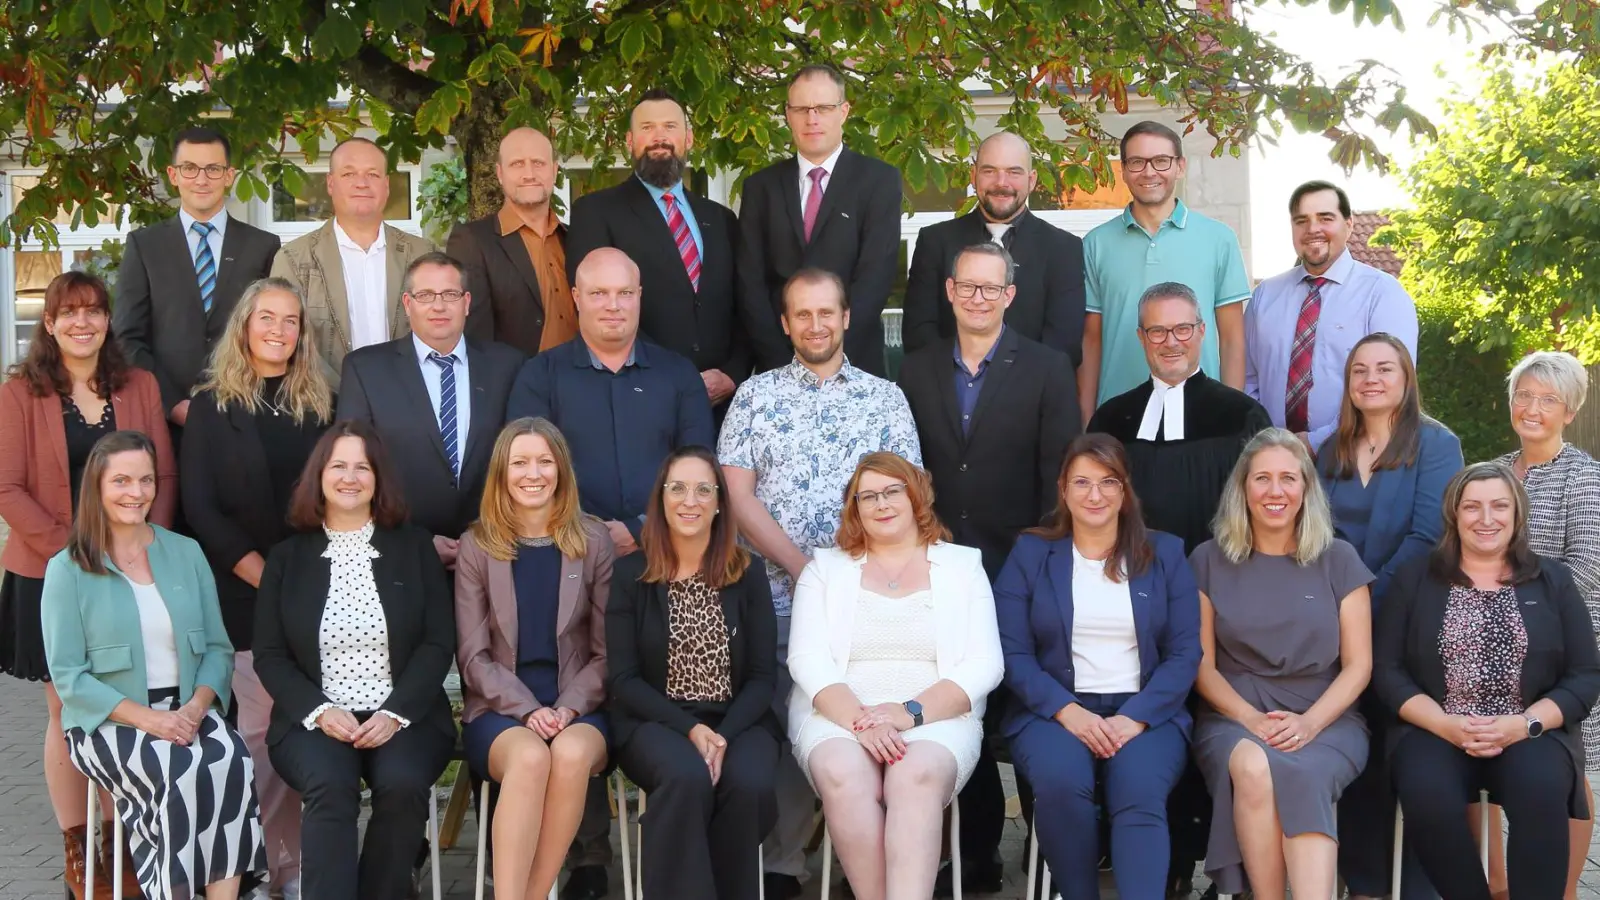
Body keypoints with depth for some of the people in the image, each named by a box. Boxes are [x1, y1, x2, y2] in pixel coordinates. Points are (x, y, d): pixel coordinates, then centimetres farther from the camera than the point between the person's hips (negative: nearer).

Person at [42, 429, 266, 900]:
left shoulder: (186, 552, 11)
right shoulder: (68, 569, 0)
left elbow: (218, 648, 9)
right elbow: (68, 675, -5)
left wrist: (196, 706, -11)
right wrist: (146, 718, -17)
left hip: (188, 712, 3)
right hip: (109, 720, -3)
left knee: (232, 762, -30)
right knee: (185, 772, -33)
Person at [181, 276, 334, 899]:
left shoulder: (323, 404, 12)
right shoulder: (211, 407, 6)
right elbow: (200, 507, 0)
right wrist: (267, 577, -9)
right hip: (246, 597, -2)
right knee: (261, 729, -3)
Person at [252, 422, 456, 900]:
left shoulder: (415, 546, 10)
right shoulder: (287, 557, 12)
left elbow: (438, 643, 3)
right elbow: (269, 655, 7)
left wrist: (395, 713, -11)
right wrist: (319, 711, -10)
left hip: (404, 716, 0)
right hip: (315, 720, 0)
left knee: (403, 784, -31)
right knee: (331, 786, -32)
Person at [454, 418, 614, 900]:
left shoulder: (594, 540, 7)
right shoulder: (477, 545, 6)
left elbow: (607, 650, 5)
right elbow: (473, 655, 1)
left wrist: (569, 707, -11)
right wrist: (528, 710, -13)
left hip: (577, 705, 1)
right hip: (499, 705, 0)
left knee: (572, 753, -34)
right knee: (529, 757, -35)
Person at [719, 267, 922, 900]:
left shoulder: (885, 398, 11)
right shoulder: (756, 395, 9)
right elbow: (738, 497, 1)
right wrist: (802, 566, -9)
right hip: (775, 593, 0)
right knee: (782, 724, -3)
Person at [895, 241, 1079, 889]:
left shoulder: (1047, 371, 1)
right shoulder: (917, 370, 9)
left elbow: (1059, 473, -2)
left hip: (1015, 569, -2)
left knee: (1000, 708, 2)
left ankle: (981, 852, 16)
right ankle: (976, 851, 16)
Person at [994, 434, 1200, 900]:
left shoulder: (1165, 554, 11)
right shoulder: (1030, 554, 9)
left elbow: (1185, 654, 4)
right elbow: (1013, 653, 2)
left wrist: (1134, 718, -12)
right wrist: (1067, 711, -15)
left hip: (1145, 711, 1)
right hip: (1055, 711, 0)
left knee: (1140, 793, -33)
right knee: (1061, 782, -34)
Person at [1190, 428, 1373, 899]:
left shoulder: (1338, 560, 9)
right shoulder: (1210, 561, 10)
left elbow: (1358, 665, 5)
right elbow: (1202, 663, 6)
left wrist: (1309, 723, -13)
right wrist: (1251, 719, -12)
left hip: (1326, 720, 0)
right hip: (1233, 717, 0)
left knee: (1301, 775, -36)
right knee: (1253, 767, -36)